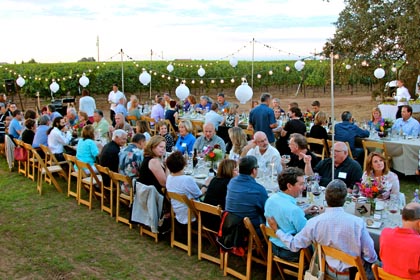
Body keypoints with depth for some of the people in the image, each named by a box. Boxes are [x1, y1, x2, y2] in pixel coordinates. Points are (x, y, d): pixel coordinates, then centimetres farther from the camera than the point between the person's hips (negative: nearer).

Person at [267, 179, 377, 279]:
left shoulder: (314, 223, -19)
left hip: (331, 272, 2)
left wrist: (277, 230, 8)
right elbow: (371, 257, -16)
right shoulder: (357, 222, -26)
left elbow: (294, 245, -6)